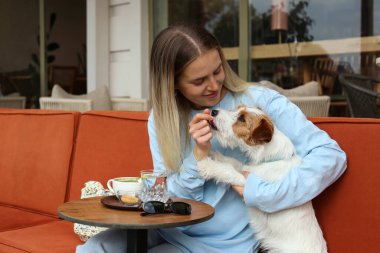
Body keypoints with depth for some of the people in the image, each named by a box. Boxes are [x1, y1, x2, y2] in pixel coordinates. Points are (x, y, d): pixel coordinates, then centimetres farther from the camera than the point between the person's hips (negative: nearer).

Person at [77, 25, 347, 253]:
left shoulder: (261, 101, -13)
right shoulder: (161, 119, 0)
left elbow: (331, 155, -17)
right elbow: (173, 200, -2)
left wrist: (262, 192, -25)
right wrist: (199, 154, -20)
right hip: (171, 229, 4)